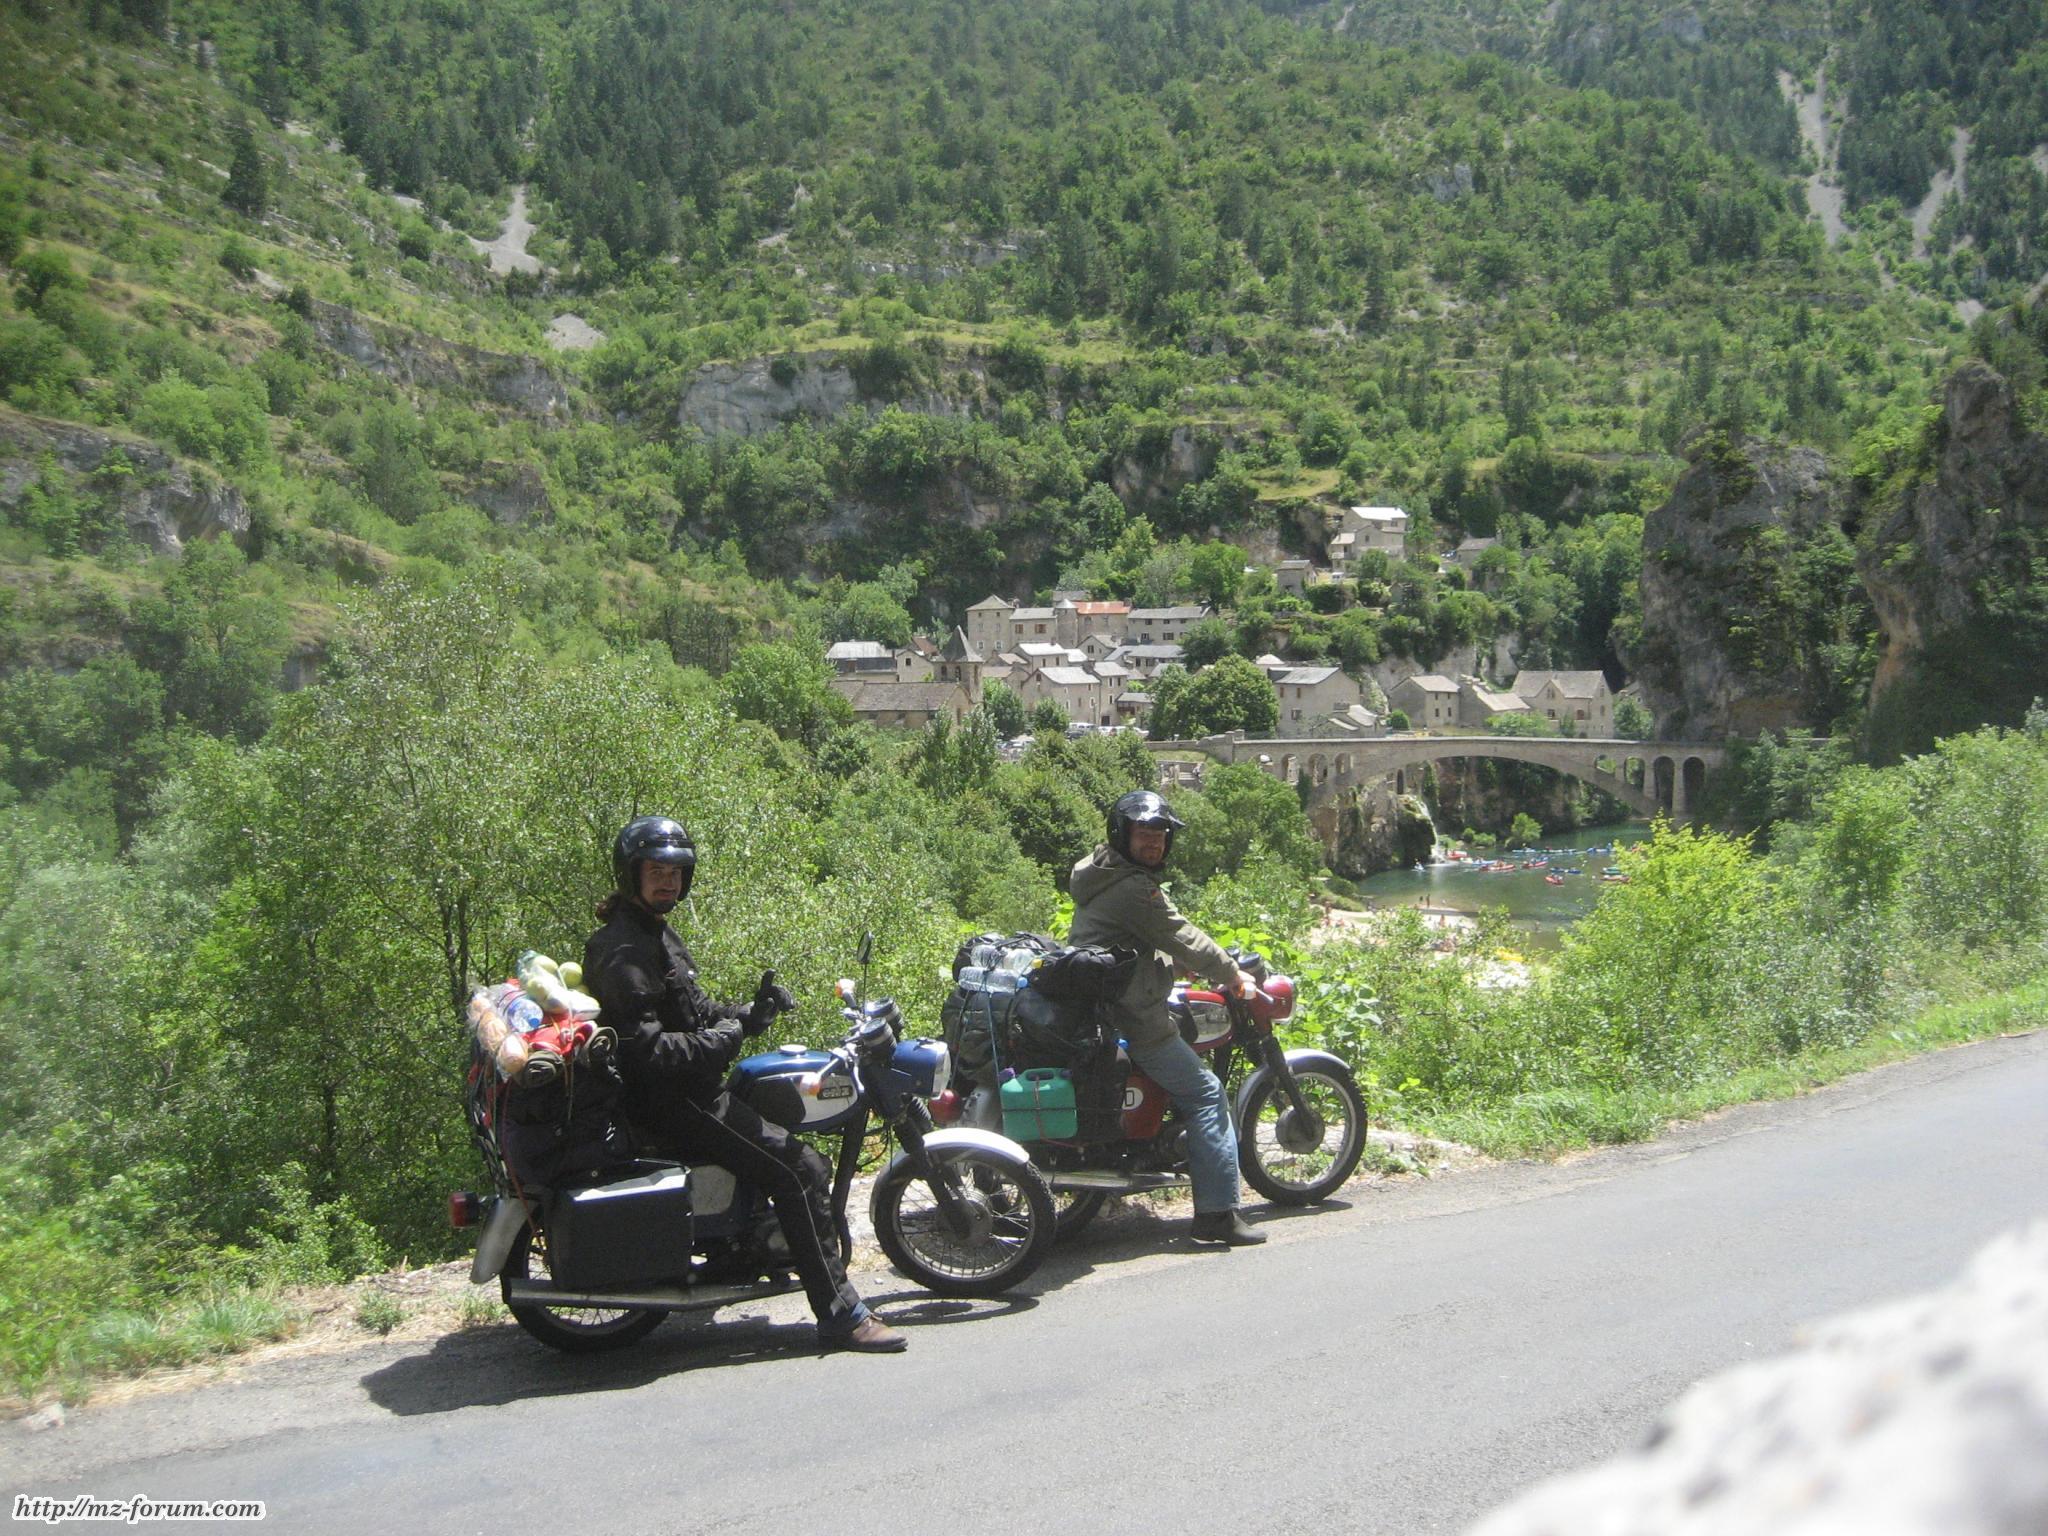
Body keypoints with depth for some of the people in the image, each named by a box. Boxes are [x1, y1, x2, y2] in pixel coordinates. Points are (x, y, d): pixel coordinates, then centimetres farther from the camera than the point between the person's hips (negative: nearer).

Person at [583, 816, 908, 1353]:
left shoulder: (655, 934, 16)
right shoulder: (622, 953, -18)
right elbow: (646, 1049, -26)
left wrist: (750, 1012, 2)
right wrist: (725, 1037, -18)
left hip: (688, 1088, 11)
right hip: (668, 1102, -11)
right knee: (800, 1170, -16)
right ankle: (840, 1314, -12)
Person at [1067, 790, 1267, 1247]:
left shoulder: (1100, 874, 15)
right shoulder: (1133, 889, -18)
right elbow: (1181, 938, -12)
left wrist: (1206, 964, 25)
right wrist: (1232, 975, 1)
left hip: (1095, 1009, 11)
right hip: (1130, 1016, -11)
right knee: (1205, 1093, -6)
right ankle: (1218, 1212, -7)